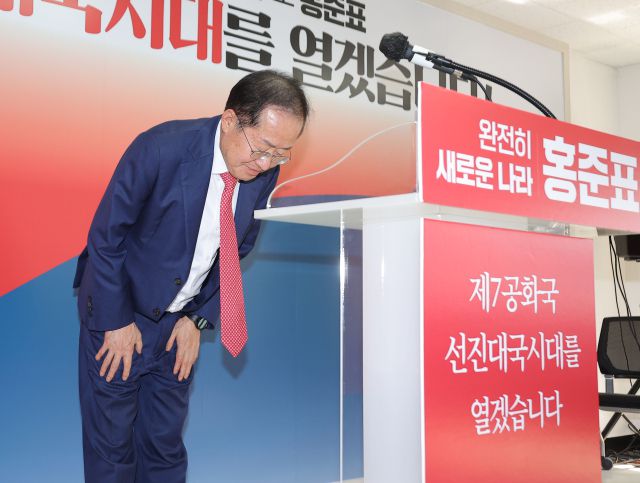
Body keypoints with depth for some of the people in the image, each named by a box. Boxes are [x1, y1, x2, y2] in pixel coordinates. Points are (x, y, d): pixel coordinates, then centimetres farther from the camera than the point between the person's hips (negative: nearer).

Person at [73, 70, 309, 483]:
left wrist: (199, 320, -1)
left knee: (166, 446, 11)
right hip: (120, 314, -4)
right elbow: (105, 236, -17)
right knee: (111, 447, 6)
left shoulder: (265, 172, -10)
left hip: (180, 322, 4)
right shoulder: (160, 147, -26)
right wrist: (116, 322, -12)